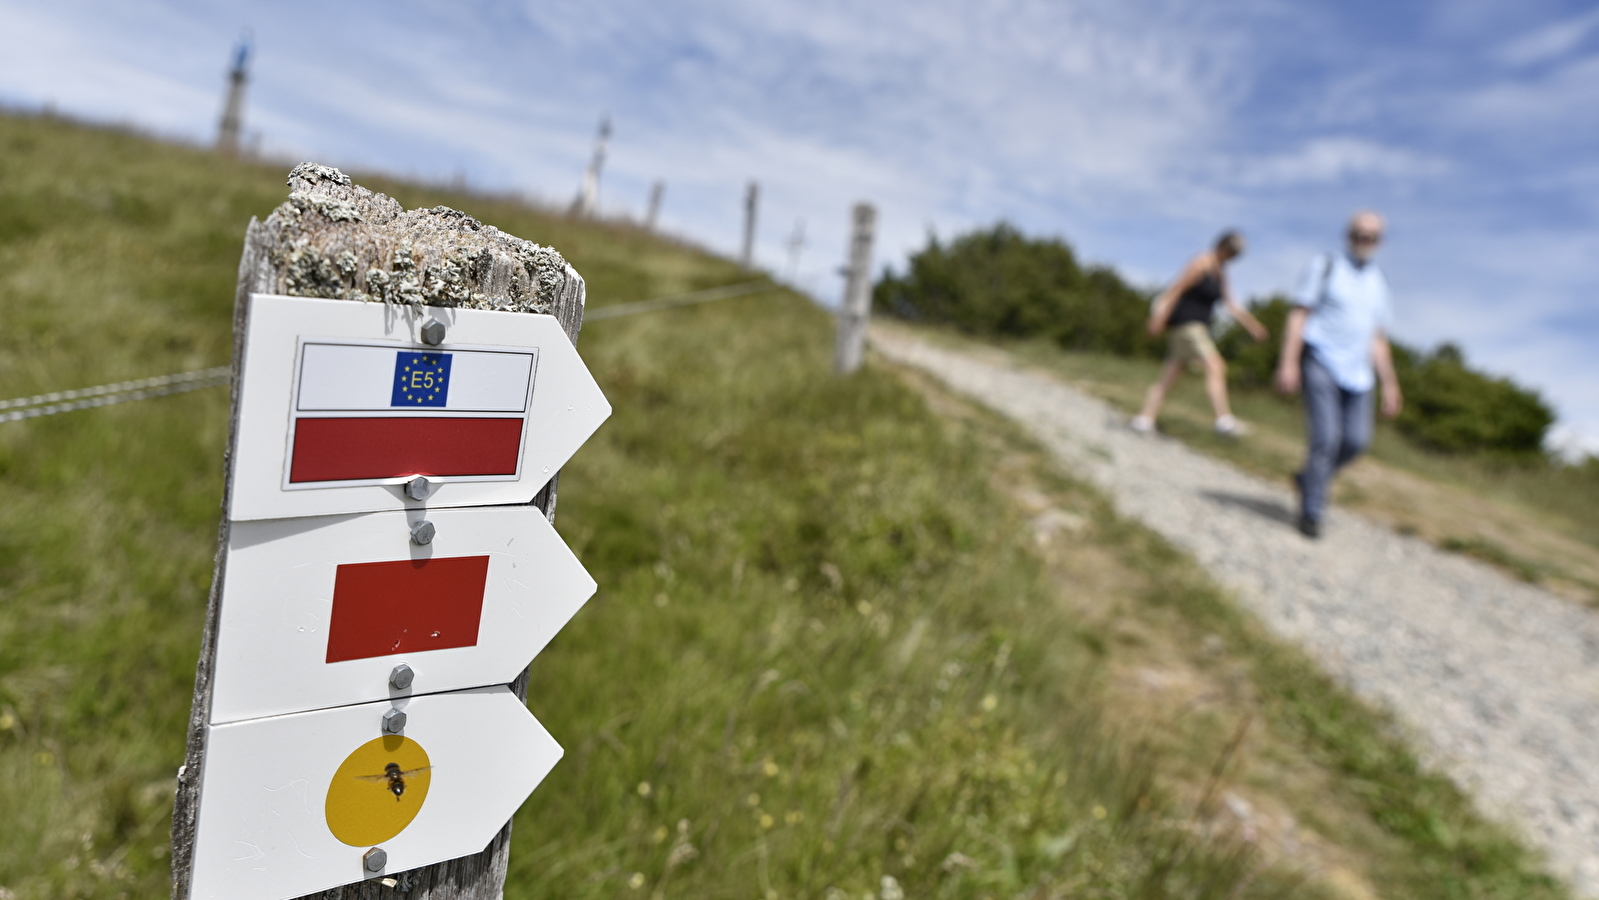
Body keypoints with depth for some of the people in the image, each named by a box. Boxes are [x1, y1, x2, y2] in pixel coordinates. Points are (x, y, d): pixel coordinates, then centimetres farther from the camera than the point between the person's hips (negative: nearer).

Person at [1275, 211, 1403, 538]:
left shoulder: (1378, 283, 17)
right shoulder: (1324, 266, 3)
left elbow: (1377, 339, 19)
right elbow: (1298, 315, -4)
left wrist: (1389, 385, 13)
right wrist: (1288, 362, -15)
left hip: (1356, 372, 5)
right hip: (1321, 363, -5)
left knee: (1356, 441, -5)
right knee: (1325, 437, -13)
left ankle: (1308, 477, 22)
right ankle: (1311, 513, -2)